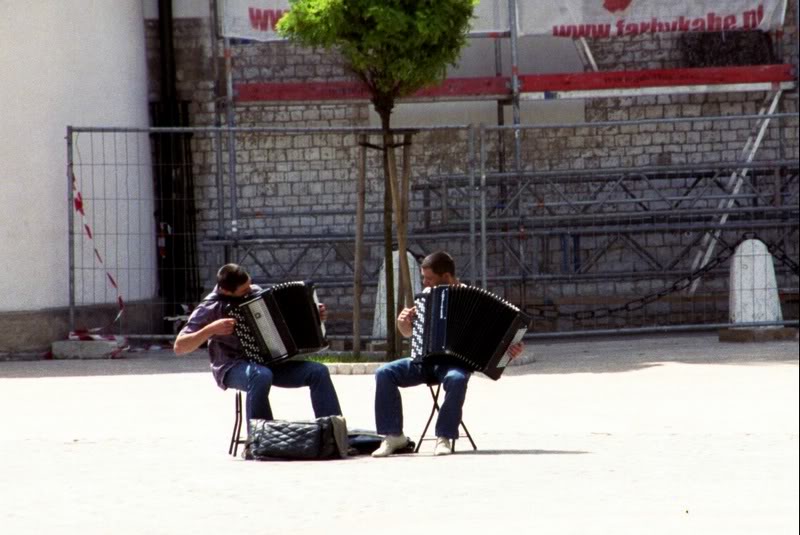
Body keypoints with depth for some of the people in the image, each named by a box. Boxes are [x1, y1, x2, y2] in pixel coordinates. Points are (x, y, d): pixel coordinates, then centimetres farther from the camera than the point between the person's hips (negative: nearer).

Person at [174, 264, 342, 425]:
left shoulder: (255, 293, 8)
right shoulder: (210, 308, -8)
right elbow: (179, 347, -13)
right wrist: (212, 329, -25)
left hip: (268, 361, 6)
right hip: (233, 368, -6)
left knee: (318, 372, -14)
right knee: (261, 376, -40)